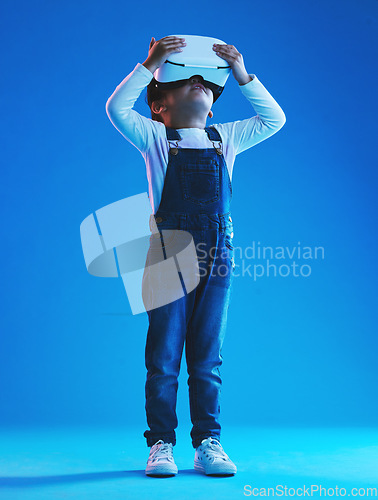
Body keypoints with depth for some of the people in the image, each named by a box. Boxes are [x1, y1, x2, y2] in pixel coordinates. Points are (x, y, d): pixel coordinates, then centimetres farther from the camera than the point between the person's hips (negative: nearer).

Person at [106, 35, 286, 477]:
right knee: (163, 357, 2)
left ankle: (207, 444, 15)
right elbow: (117, 109, -6)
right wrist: (149, 65, -9)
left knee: (207, 359, 7)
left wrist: (241, 75, 11)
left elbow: (273, 119, 18)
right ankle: (161, 445, 12)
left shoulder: (225, 138, 17)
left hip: (217, 258, 3)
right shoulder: (154, 138, 8)